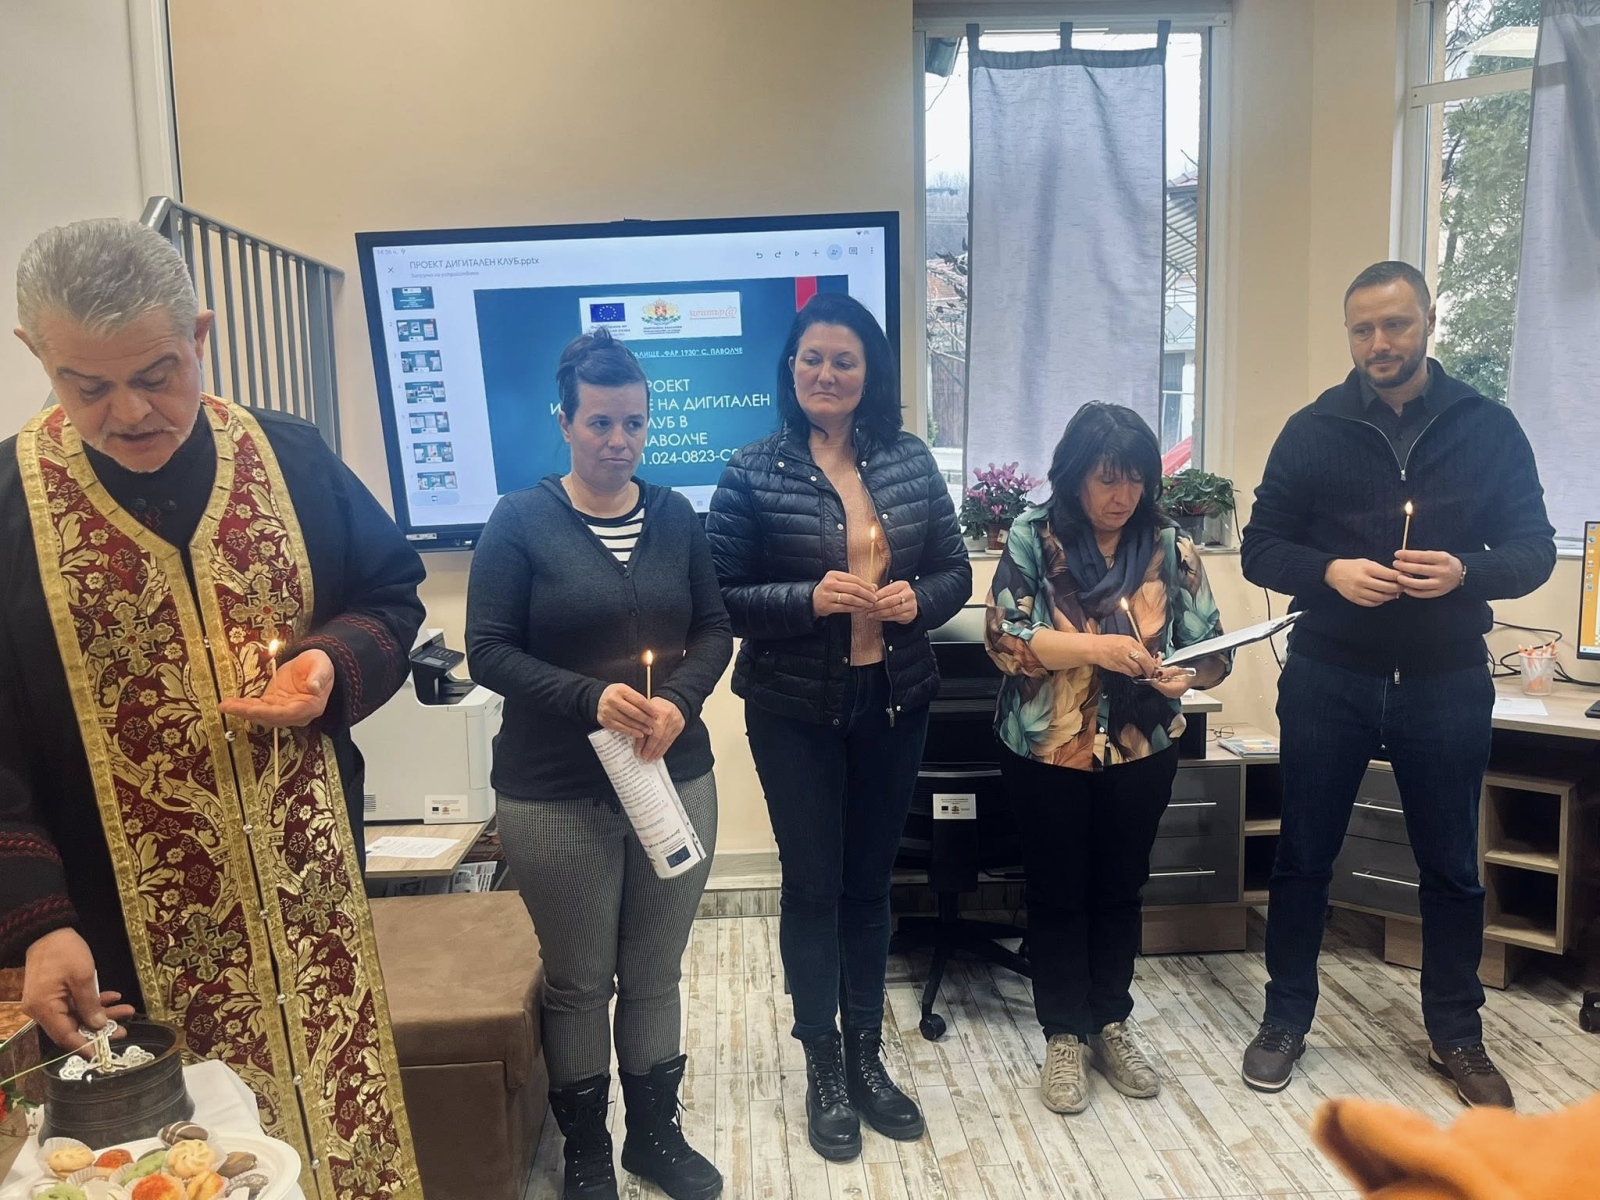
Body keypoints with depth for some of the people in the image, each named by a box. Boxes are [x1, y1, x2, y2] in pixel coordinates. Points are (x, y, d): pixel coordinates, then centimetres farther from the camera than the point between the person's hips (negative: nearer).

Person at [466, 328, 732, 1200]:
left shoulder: (675, 516, 4)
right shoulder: (520, 520, -6)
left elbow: (715, 630, 6)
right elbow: (488, 651, -9)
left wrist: (679, 701, -13)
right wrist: (591, 697, -23)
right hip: (556, 796, -3)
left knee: (655, 974, 15)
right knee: (579, 982, 12)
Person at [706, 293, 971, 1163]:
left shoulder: (911, 461, 2)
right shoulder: (753, 473, -8)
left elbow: (956, 571, 6)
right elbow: (719, 598, -10)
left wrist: (916, 599, -15)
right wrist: (809, 599, -23)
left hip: (895, 704, 3)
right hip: (795, 712, -3)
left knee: (870, 883, 15)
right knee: (811, 885, 7)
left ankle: (867, 1058, 33)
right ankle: (823, 1069, 27)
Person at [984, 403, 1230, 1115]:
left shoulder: (1171, 546, -2)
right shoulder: (1032, 539, -9)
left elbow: (1213, 646, -1)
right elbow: (1004, 638, -16)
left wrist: (1185, 675, -23)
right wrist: (1094, 647, -28)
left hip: (1140, 752, 3)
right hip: (1048, 751, -2)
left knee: (1120, 890, 16)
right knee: (1058, 893, 10)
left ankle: (1111, 1025, 35)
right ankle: (1064, 1038, 27)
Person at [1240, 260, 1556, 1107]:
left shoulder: (1488, 427, 3)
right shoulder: (1314, 429, 1)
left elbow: (1534, 550, 2)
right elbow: (1260, 548, 0)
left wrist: (1465, 573, -19)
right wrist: (1329, 571, -19)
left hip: (1448, 682, 1)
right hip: (1328, 677, 0)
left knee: (1452, 867, 13)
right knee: (1303, 858, 8)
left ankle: (1456, 1034, 33)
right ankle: (1285, 1020, 25)